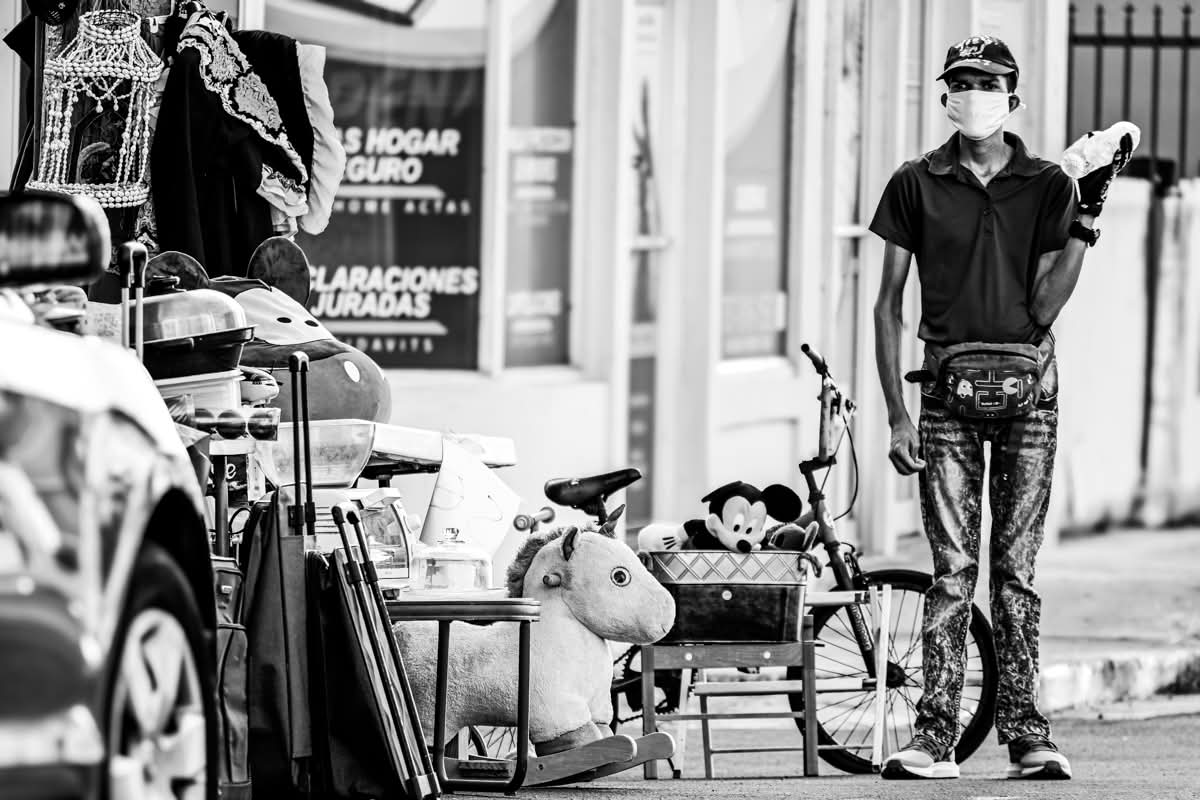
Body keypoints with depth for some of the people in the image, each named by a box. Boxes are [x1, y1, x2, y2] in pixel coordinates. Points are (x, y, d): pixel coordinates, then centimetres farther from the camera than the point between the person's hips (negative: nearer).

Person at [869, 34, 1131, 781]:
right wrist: (897, 414, -2)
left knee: (1017, 569, 1)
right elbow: (889, 304, 5)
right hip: (948, 389, 0)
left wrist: (1087, 220, -10)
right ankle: (936, 736, -4)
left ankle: (1026, 733, 3)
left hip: (1026, 386, 0)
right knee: (953, 568, -4)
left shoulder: (1047, 185, 5)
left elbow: (1044, 306, -2)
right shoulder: (917, 184, 4)